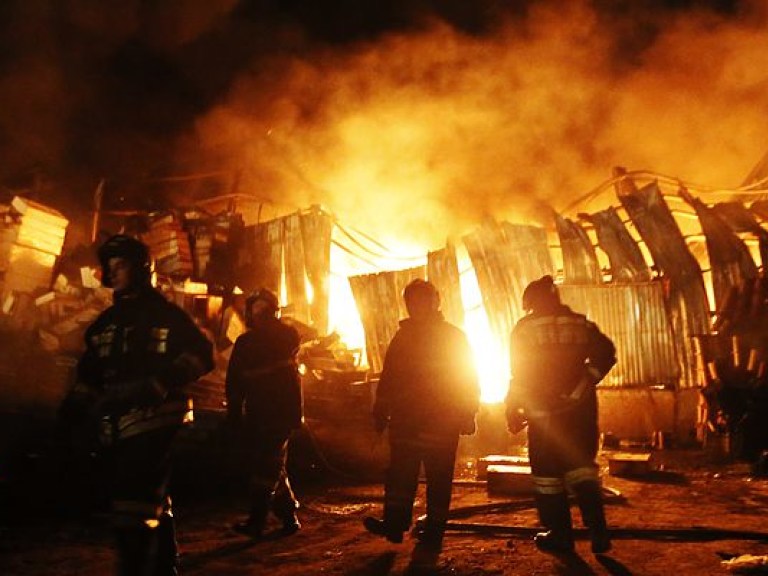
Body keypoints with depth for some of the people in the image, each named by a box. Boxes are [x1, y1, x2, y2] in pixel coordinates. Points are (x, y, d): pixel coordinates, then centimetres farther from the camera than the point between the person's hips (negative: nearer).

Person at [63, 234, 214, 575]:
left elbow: (200, 356, -10)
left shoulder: (164, 314, -1)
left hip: (151, 420, -8)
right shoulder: (106, 322, 20)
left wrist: (160, 383, -20)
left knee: (133, 508, -16)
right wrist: (75, 403, 9)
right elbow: (90, 372, 25)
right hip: (117, 426, 8)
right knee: (152, 502, 17)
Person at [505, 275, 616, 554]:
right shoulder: (580, 324, 6)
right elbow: (606, 353, -7)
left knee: (547, 472, 7)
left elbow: (519, 373, -3)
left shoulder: (525, 328, -3)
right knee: (581, 466, 11)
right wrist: (585, 383, -5)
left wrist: (513, 412, 4)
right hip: (580, 406, 4)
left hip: (543, 411, -3)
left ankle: (560, 534, 12)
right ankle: (597, 529, -1)